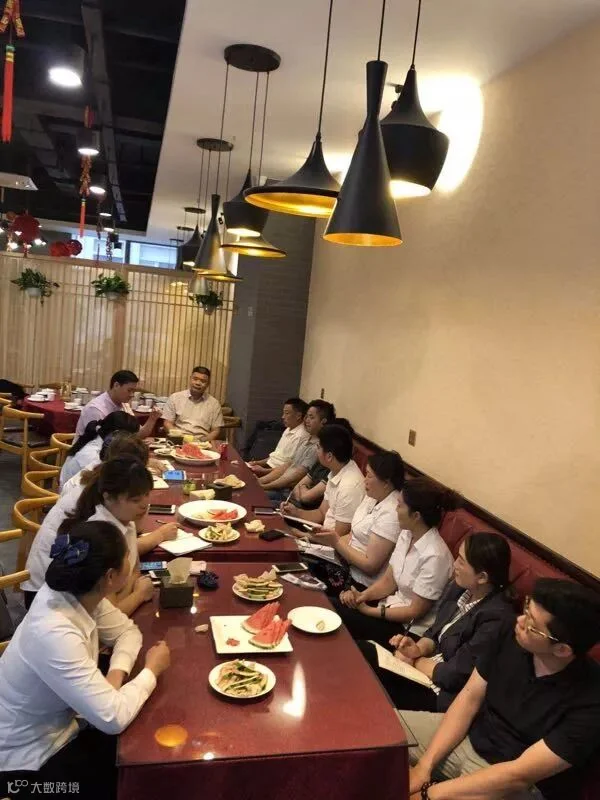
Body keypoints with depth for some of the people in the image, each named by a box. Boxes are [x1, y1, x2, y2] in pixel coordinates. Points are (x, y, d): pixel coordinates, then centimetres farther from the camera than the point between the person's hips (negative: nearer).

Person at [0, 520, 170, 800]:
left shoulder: (78, 594, -14)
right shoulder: (54, 634, -37)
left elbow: (127, 631, 2)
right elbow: (113, 719, -35)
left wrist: (116, 674, -17)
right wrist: (152, 670, -19)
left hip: (61, 723, 7)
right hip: (29, 759, -7)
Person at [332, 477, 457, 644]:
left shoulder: (434, 556, -27)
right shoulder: (406, 534, -2)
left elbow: (415, 612, -19)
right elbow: (388, 581, 5)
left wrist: (368, 610, -14)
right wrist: (362, 596, -13)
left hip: (410, 629, -7)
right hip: (393, 605, 7)